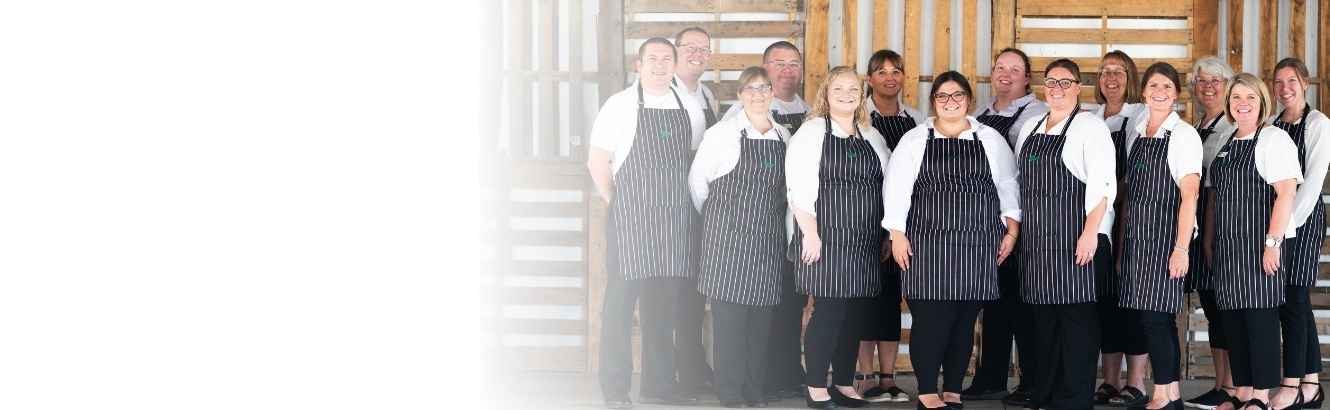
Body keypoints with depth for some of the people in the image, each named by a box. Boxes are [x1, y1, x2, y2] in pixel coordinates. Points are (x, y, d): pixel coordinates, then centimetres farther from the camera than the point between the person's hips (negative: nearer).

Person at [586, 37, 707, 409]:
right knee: (621, 302, -4)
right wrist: (615, 204, -3)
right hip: (630, 220, -4)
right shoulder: (620, 106, -2)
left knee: (665, 305, 9)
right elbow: (597, 161, -2)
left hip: (676, 221, 5)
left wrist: (690, 205, 11)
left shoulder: (690, 109, 12)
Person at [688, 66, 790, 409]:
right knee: (729, 313, -5)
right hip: (729, 235, -4)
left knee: (762, 315, 6)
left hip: (769, 238, 5)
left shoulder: (784, 136, 10)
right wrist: (715, 218, 8)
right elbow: (698, 179, 1)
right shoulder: (723, 133, -4)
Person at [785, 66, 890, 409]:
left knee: (855, 313, 7)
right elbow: (799, 187, -9)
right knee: (829, 311, -8)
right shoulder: (811, 132, -1)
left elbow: (887, 185, 20)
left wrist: (885, 233, 13)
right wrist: (810, 234, -17)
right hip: (826, 237, -6)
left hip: (865, 241, 6)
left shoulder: (871, 136, 17)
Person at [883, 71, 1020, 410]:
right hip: (927, 244, -2)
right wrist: (897, 234, -4)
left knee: (964, 320, 3)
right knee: (931, 318, -7)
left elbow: (1008, 187, 13)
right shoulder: (915, 140, 7)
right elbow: (897, 188, 3)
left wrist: (1011, 231, 5)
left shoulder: (990, 139, 12)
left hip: (977, 246, 2)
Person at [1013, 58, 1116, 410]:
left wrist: (1090, 232, -20)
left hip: (1075, 239, -6)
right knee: (1043, 318, 9)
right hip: (1037, 240, 6)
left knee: (1076, 318, -6)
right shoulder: (1030, 130, 17)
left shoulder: (1090, 127, -3)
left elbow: (1102, 184, -11)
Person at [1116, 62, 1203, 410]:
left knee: (1155, 315, -8)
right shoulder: (1135, 134, 13)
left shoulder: (1183, 134, -5)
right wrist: (1121, 245, 13)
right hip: (1135, 237, 7)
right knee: (1136, 316, 6)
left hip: (1165, 234, -6)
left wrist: (1182, 247, -16)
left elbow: (1189, 195, -10)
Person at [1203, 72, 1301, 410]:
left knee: (1260, 317, -5)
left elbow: (1286, 193, -14)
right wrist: (1208, 241, 17)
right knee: (1232, 320, 7)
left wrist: (1273, 242, -20)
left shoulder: (1273, 139, -5)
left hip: (1258, 246, -7)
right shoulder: (1225, 145, 17)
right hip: (1226, 247, 7)